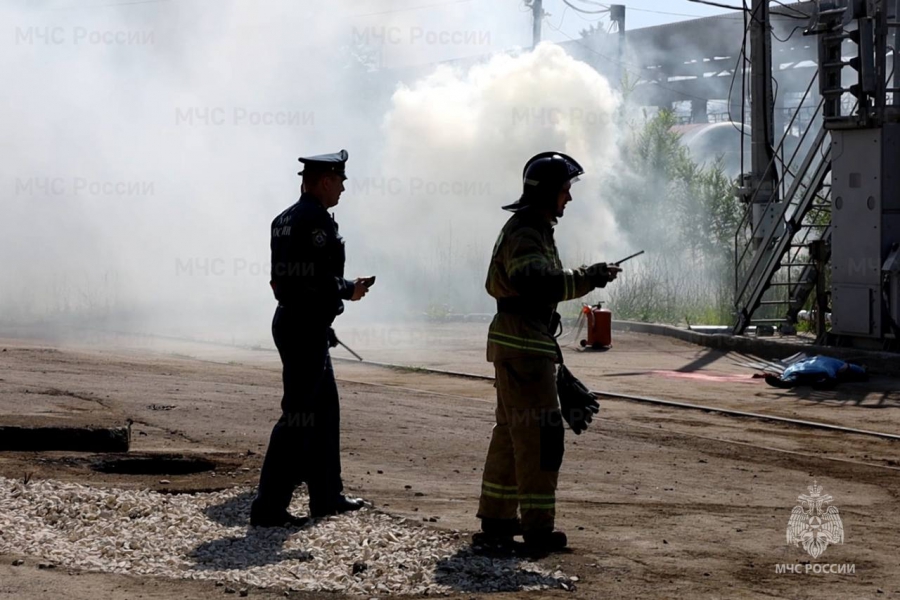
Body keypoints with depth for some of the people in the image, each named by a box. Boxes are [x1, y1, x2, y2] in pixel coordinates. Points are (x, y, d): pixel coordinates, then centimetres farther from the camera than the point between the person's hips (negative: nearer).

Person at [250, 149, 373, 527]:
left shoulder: (284, 220, 14)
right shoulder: (317, 220, -16)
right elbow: (322, 281, -23)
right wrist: (351, 290, -4)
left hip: (290, 319, 10)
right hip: (308, 328, -10)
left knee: (325, 409, 18)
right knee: (298, 416, -8)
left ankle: (326, 495, 25)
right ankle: (268, 506, -8)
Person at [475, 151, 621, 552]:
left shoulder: (535, 230, 18)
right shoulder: (523, 233, -16)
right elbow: (537, 284, -33)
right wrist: (588, 278, -30)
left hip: (521, 345, 11)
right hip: (523, 346, -11)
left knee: (512, 432, 14)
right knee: (540, 433, -9)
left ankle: (495, 520, 20)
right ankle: (537, 528, -7)